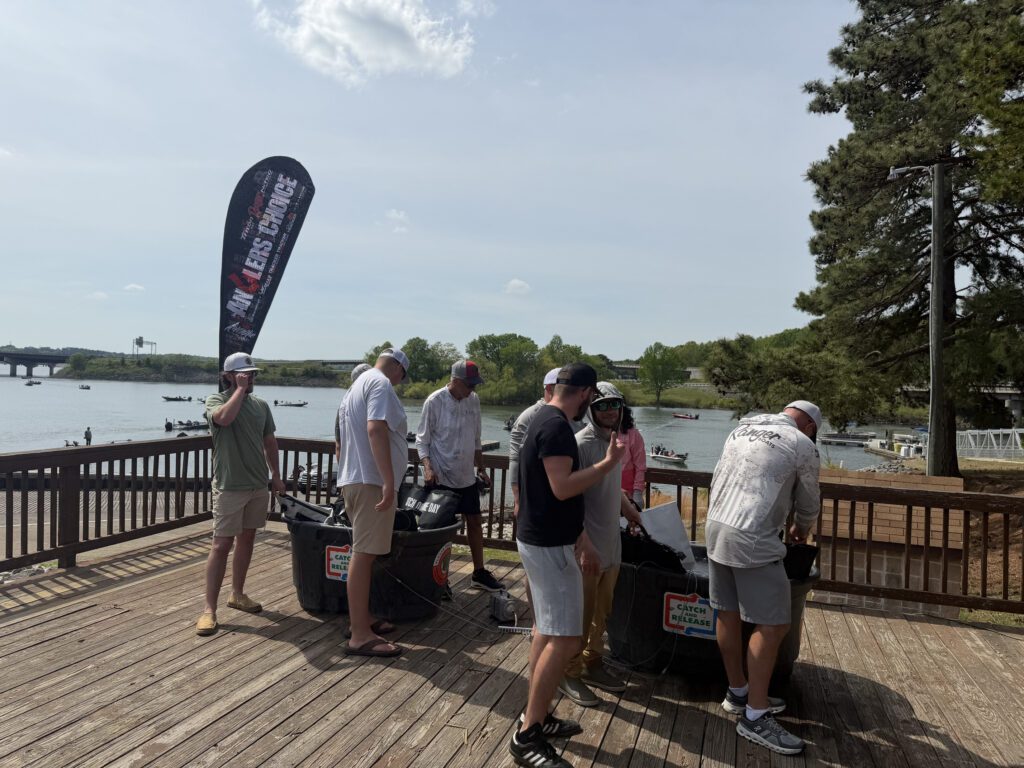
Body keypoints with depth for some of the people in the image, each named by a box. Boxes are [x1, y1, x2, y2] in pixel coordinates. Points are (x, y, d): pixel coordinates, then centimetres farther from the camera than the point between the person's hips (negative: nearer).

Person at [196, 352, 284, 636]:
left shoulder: (261, 405, 10)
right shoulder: (216, 400, -6)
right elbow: (225, 418, -31)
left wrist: (275, 475, 15)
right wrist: (240, 388, -19)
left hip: (258, 486, 6)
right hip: (230, 487, -6)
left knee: (247, 539, 14)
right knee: (222, 544, -5)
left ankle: (237, 593, 28)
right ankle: (210, 608, 0)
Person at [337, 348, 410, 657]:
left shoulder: (357, 385, 23)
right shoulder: (381, 383, -9)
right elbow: (376, 429, -24)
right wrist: (388, 481, -27)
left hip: (353, 479, 10)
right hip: (371, 481, -10)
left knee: (364, 552, 17)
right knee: (363, 554, -9)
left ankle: (361, 619, 27)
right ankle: (360, 636, -6)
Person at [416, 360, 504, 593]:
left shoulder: (473, 400, 4)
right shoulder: (435, 401, -13)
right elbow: (422, 440, -9)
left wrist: (481, 469, 14)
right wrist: (428, 467, -22)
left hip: (467, 476, 6)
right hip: (442, 478, -6)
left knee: (474, 522, 12)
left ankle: (479, 572, 25)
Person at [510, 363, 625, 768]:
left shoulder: (546, 420, 13)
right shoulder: (556, 426, -20)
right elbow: (563, 488, -27)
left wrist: (583, 540, 19)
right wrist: (608, 463, -17)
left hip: (543, 539, 11)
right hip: (548, 545, -11)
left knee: (546, 630, 18)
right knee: (564, 639, -7)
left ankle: (536, 716, 28)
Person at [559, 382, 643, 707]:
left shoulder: (614, 441, 9)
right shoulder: (582, 443, -17)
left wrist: (636, 515, 22)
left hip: (611, 545, 8)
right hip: (588, 546, -8)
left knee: (601, 613, 18)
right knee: (582, 614, 4)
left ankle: (592, 665, 34)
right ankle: (569, 673, 20)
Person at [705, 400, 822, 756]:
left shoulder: (742, 429, 15)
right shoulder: (802, 444, -2)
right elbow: (808, 504, 10)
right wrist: (801, 531, 30)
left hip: (716, 528, 8)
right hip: (752, 540, -8)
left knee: (728, 615, 16)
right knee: (772, 626, 1)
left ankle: (738, 692, 31)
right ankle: (754, 716, 7)